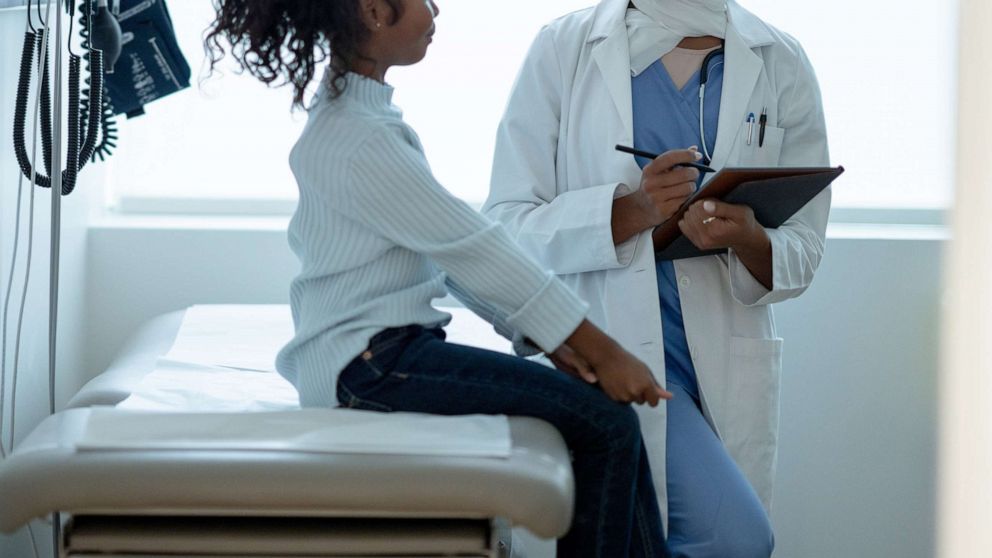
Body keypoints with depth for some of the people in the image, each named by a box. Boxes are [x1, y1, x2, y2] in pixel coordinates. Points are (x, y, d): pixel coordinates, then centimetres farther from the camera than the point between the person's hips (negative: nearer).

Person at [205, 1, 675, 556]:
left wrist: (552, 339, 5)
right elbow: (476, 253, -16)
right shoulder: (359, 141, -19)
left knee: (613, 422, 4)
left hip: (393, 347, 10)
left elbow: (458, 249, 12)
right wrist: (601, 351, -11)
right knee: (606, 422, -14)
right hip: (370, 363, -10)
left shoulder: (362, 114, 12)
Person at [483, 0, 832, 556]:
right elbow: (505, 226, -5)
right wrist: (631, 211, -21)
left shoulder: (781, 65, 7)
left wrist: (748, 240, -17)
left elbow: (803, 251, 7)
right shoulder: (563, 49, 1)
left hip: (729, 364, 4)